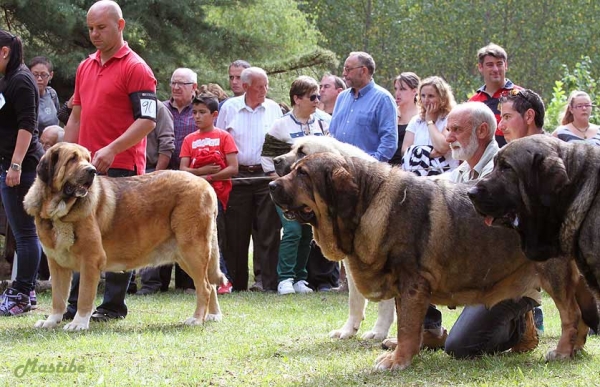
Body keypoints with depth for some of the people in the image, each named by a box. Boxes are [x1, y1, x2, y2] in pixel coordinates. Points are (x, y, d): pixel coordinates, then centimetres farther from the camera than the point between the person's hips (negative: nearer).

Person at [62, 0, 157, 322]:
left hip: (121, 167, -7)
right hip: (85, 167, 7)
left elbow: (147, 120, -14)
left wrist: (112, 149, -24)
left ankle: (113, 305, 4)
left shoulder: (135, 68, -7)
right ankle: (75, 304, 12)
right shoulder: (85, 68, 16)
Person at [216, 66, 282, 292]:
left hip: (266, 176, 0)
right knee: (235, 233, 0)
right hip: (237, 176, 0)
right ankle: (236, 283, 7)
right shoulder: (229, 108, 6)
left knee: (267, 231, -6)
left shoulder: (274, 109, 9)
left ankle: (266, 280, -6)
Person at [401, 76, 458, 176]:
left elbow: (442, 148, -14)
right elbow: (405, 150, 7)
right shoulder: (416, 120, 16)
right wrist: (431, 153, -9)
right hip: (416, 173, 4)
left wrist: (430, 120, -2)